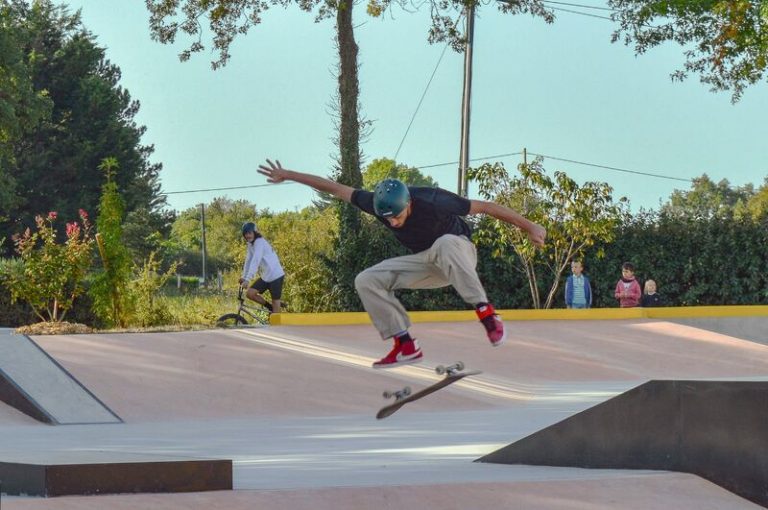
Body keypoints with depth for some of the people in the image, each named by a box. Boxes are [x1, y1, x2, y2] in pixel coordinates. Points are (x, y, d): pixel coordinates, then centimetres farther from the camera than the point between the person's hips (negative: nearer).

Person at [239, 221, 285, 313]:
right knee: (250, 293, -4)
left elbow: (255, 261, -28)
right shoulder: (250, 244, 7)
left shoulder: (259, 242, -19)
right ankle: (269, 307, 12)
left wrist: (247, 279, -32)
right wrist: (243, 277, -1)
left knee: (275, 302, -4)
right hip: (265, 277, 8)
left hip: (275, 276, -8)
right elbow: (248, 261, 8)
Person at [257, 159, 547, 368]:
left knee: (445, 243, -43)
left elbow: (485, 207, -26)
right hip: (428, 264, 6)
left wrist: (529, 227, -25)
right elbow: (334, 188, -9)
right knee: (367, 281, -10)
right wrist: (288, 176, -5)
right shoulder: (378, 203, -19)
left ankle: (486, 313, -40)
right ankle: (405, 345, -11)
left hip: (460, 254, -6)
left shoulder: (432, 203, -33)